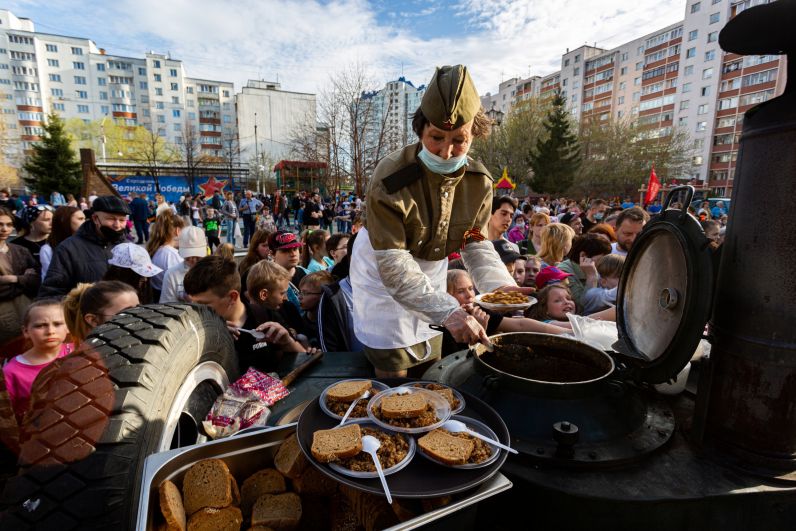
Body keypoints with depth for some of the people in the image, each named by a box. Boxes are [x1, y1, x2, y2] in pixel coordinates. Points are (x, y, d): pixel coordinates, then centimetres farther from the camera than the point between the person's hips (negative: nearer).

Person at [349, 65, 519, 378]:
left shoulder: (479, 181, -14)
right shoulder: (391, 177, -32)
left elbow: (476, 244, -6)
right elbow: (392, 265, -33)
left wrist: (501, 285, -26)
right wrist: (448, 310, -42)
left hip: (431, 270, 5)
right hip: (382, 273, -4)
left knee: (430, 371, 18)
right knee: (394, 376, 3)